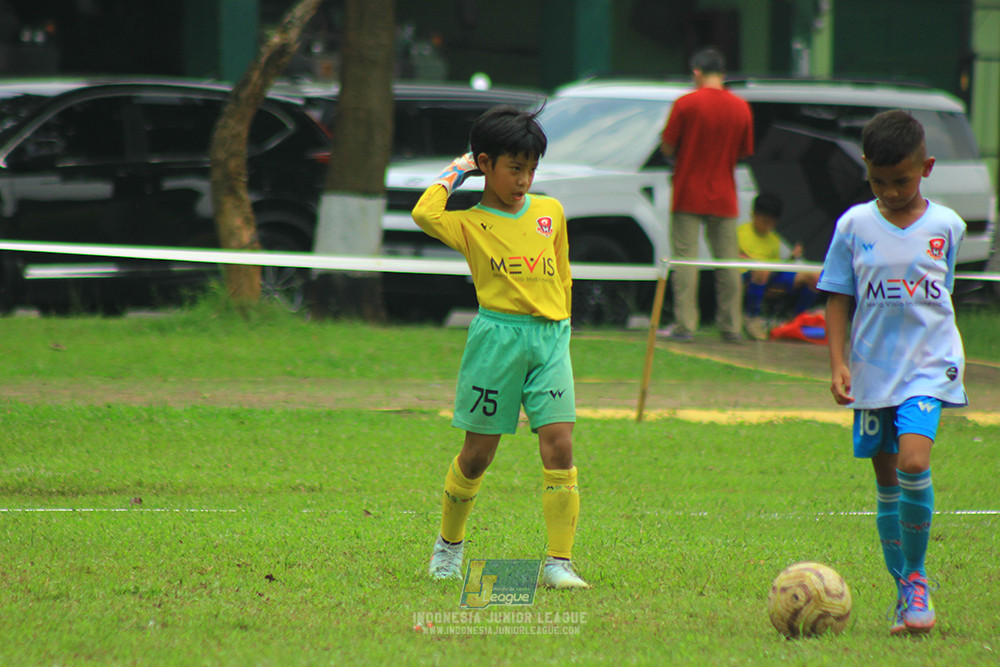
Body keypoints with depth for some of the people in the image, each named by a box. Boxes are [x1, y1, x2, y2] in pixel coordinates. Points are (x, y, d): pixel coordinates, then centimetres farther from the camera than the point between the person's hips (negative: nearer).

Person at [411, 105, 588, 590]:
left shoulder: (551, 213, 12)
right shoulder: (470, 223, -1)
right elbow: (425, 215, -21)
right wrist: (453, 175, -6)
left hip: (550, 337, 3)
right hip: (497, 336, -3)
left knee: (559, 446, -9)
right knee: (478, 453, 5)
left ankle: (559, 563, -7)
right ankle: (448, 546, 27)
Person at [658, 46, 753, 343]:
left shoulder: (686, 104, -9)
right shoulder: (741, 108, 1)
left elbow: (667, 147, -7)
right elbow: (744, 151, 10)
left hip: (689, 193, -3)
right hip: (724, 197, 3)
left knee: (685, 258, -1)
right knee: (727, 261, 8)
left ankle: (684, 324, -5)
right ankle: (732, 326, 9)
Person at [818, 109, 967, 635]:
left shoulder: (946, 226, 0)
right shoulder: (854, 226, 0)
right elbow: (838, 300, 4)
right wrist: (838, 364, -5)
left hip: (929, 365, -2)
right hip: (873, 370, 2)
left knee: (913, 461, -22)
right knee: (886, 483, 6)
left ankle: (916, 576, -6)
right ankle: (904, 591, 19)